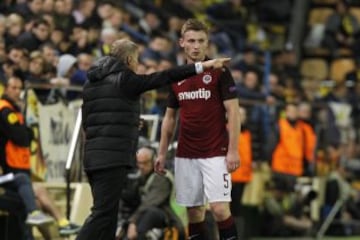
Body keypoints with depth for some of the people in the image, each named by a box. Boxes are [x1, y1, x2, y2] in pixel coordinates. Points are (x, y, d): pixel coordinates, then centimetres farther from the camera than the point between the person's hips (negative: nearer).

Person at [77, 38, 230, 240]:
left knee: (107, 212, 11)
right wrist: (201, 66, -7)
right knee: (103, 213, -10)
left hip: (93, 155, 8)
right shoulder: (124, 79, -6)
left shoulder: (92, 83, 16)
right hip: (114, 157, -8)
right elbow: (162, 78, -9)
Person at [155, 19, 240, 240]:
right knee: (193, 210, 5)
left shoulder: (219, 72, -4)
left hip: (215, 153, -5)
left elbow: (233, 111, -7)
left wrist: (233, 150, -14)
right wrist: (162, 153, 14)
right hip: (186, 155, 5)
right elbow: (170, 117, 18)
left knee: (219, 208, -13)